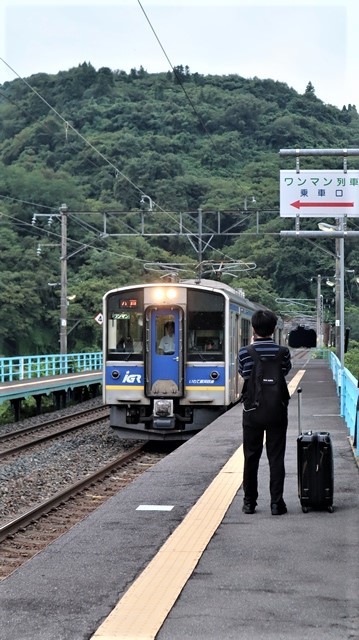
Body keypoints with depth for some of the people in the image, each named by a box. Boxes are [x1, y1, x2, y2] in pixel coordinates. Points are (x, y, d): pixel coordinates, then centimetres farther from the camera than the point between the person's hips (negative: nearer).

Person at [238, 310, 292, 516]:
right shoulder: (282, 352, -7)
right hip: (277, 411, 0)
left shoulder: (245, 352, -8)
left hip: (252, 412, 0)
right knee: (276, 458, 4)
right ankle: (277, 503, 3)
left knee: (251, 457, 10)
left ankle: (250, 502, 15)